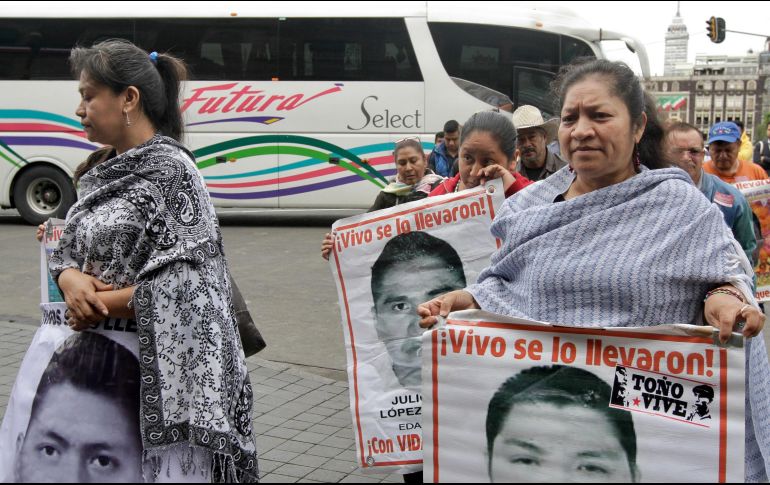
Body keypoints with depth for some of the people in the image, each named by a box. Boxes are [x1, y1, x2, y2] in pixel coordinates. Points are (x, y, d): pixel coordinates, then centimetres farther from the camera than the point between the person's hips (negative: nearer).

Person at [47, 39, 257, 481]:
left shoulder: (170, 169, -11)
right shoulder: (101, 173, 11)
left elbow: (182, 287, -17)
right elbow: (67, 251, 13)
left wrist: (99, 305, -12)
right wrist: (72, 281, -9)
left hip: (159, 364, -7)